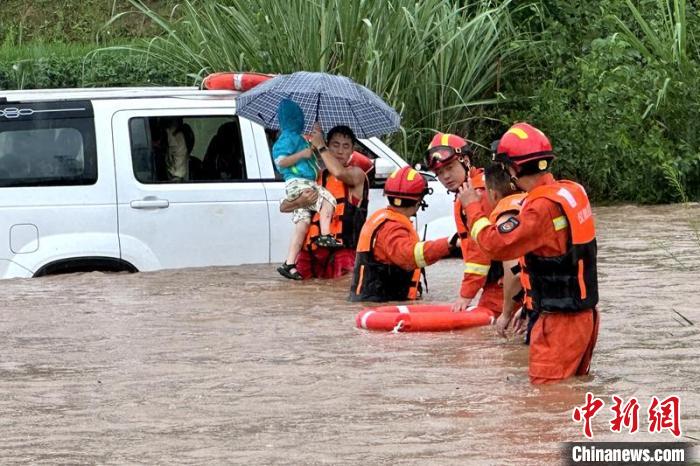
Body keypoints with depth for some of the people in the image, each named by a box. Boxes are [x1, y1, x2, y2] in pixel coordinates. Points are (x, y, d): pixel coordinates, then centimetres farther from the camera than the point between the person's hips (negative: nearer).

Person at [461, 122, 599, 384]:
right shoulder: (571, 191, 7)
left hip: (558, 320, -10)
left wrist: (473, 206, -7)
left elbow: (495, 245, -22)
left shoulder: (543, 207, -22)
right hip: (583, 313, 10)